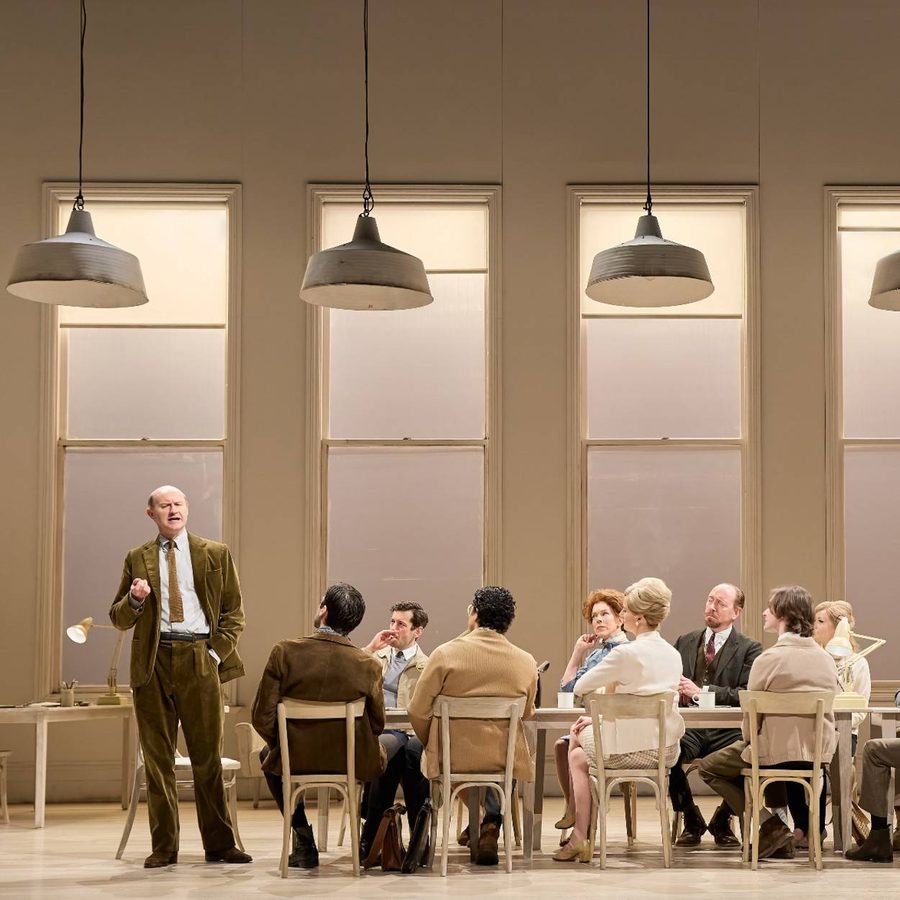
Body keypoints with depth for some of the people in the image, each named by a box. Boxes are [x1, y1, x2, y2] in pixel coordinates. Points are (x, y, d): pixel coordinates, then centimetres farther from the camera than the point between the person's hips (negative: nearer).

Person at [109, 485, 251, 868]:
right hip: (153, 663, 1)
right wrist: (134, 599, -9)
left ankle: (219, 844, 7)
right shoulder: (137, 558, 11)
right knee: (157, 758, 3)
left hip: (200, 660, -1)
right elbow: (118, 619, 12)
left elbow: (233, 611, 10)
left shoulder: (216, 554, 9)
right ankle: (163, 847, 9)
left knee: (208, 756, 1)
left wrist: (218, 652, -2)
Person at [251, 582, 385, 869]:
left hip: (294, 760, 0)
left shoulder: (284, 652, -13)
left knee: (268, 754, 36)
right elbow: (376, 724, -1)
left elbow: (262, 717, -10)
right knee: (386, 748, 34)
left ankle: (304, 843, 32)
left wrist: (281, 745, 9)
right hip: (354, 764, 0)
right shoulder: (369, 665, -12)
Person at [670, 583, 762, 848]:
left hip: (727, 729, -2)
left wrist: (701, 692, -16)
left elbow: (747, 695, -7)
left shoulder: (749, 649, 6)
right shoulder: (685, 643, 20)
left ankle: (722, 822, -2)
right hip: (688, 727, 2)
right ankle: (692, 821, -5)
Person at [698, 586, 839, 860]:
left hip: (777, 751, -7)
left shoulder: (768, 659, -15)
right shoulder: (827, 659, 3)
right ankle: (803, 823, 29)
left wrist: (748, 740, 11)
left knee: (709, 767, 14)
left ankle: (770, 826, 1)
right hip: (820, 752, 7)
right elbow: (830, 708, 14)